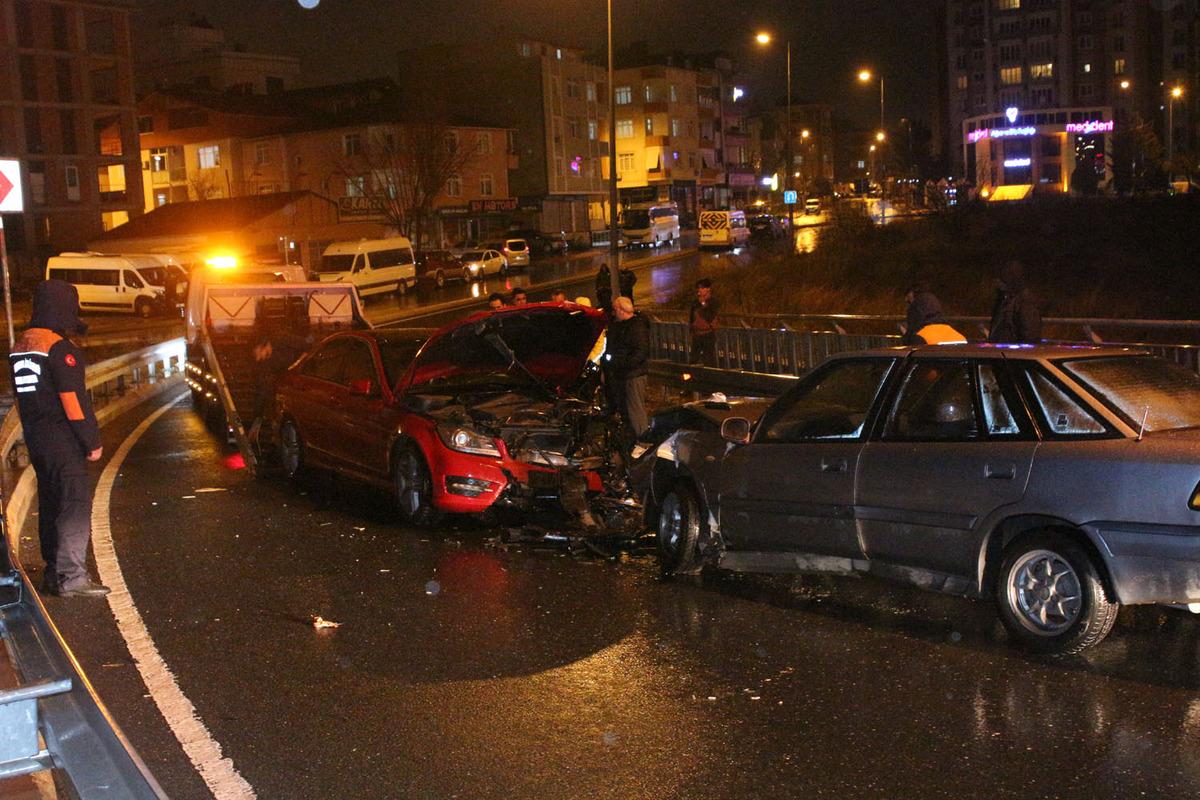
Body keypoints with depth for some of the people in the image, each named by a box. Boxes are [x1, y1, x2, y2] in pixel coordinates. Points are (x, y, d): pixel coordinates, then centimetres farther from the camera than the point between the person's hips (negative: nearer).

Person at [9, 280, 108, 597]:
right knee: (75, 505, -6)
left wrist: (32, 431, 20)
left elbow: (23, 397, 15)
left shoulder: (20, 347, 11)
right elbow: (72, 400, -18)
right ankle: (71, 577, -8)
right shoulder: (60, 348, -16)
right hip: (63, 440, -9)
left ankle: (54, 572, 22)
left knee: (50, 505, 15)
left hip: (35, 437, 9)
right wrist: (92, 441, -13)